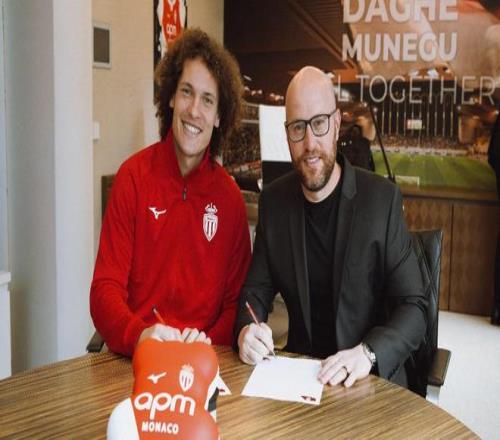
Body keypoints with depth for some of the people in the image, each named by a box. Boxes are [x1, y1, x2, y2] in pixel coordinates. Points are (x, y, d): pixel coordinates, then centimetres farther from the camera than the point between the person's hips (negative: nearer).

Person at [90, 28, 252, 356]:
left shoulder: (231, 197, 3)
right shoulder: (133, 176, -1)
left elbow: (235, 303, 8)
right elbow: (105, 290, -4)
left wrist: (208, 344, -12)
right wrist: (139, 336, -23)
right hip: (133, 359, -1)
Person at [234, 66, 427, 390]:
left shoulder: (382, 199, -8)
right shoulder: (274, 201, 2)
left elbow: (415, 308, -8)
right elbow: (256, 290, 8)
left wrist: (368, 353, -25)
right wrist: (247, 330, -14)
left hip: (371, 379, -3)